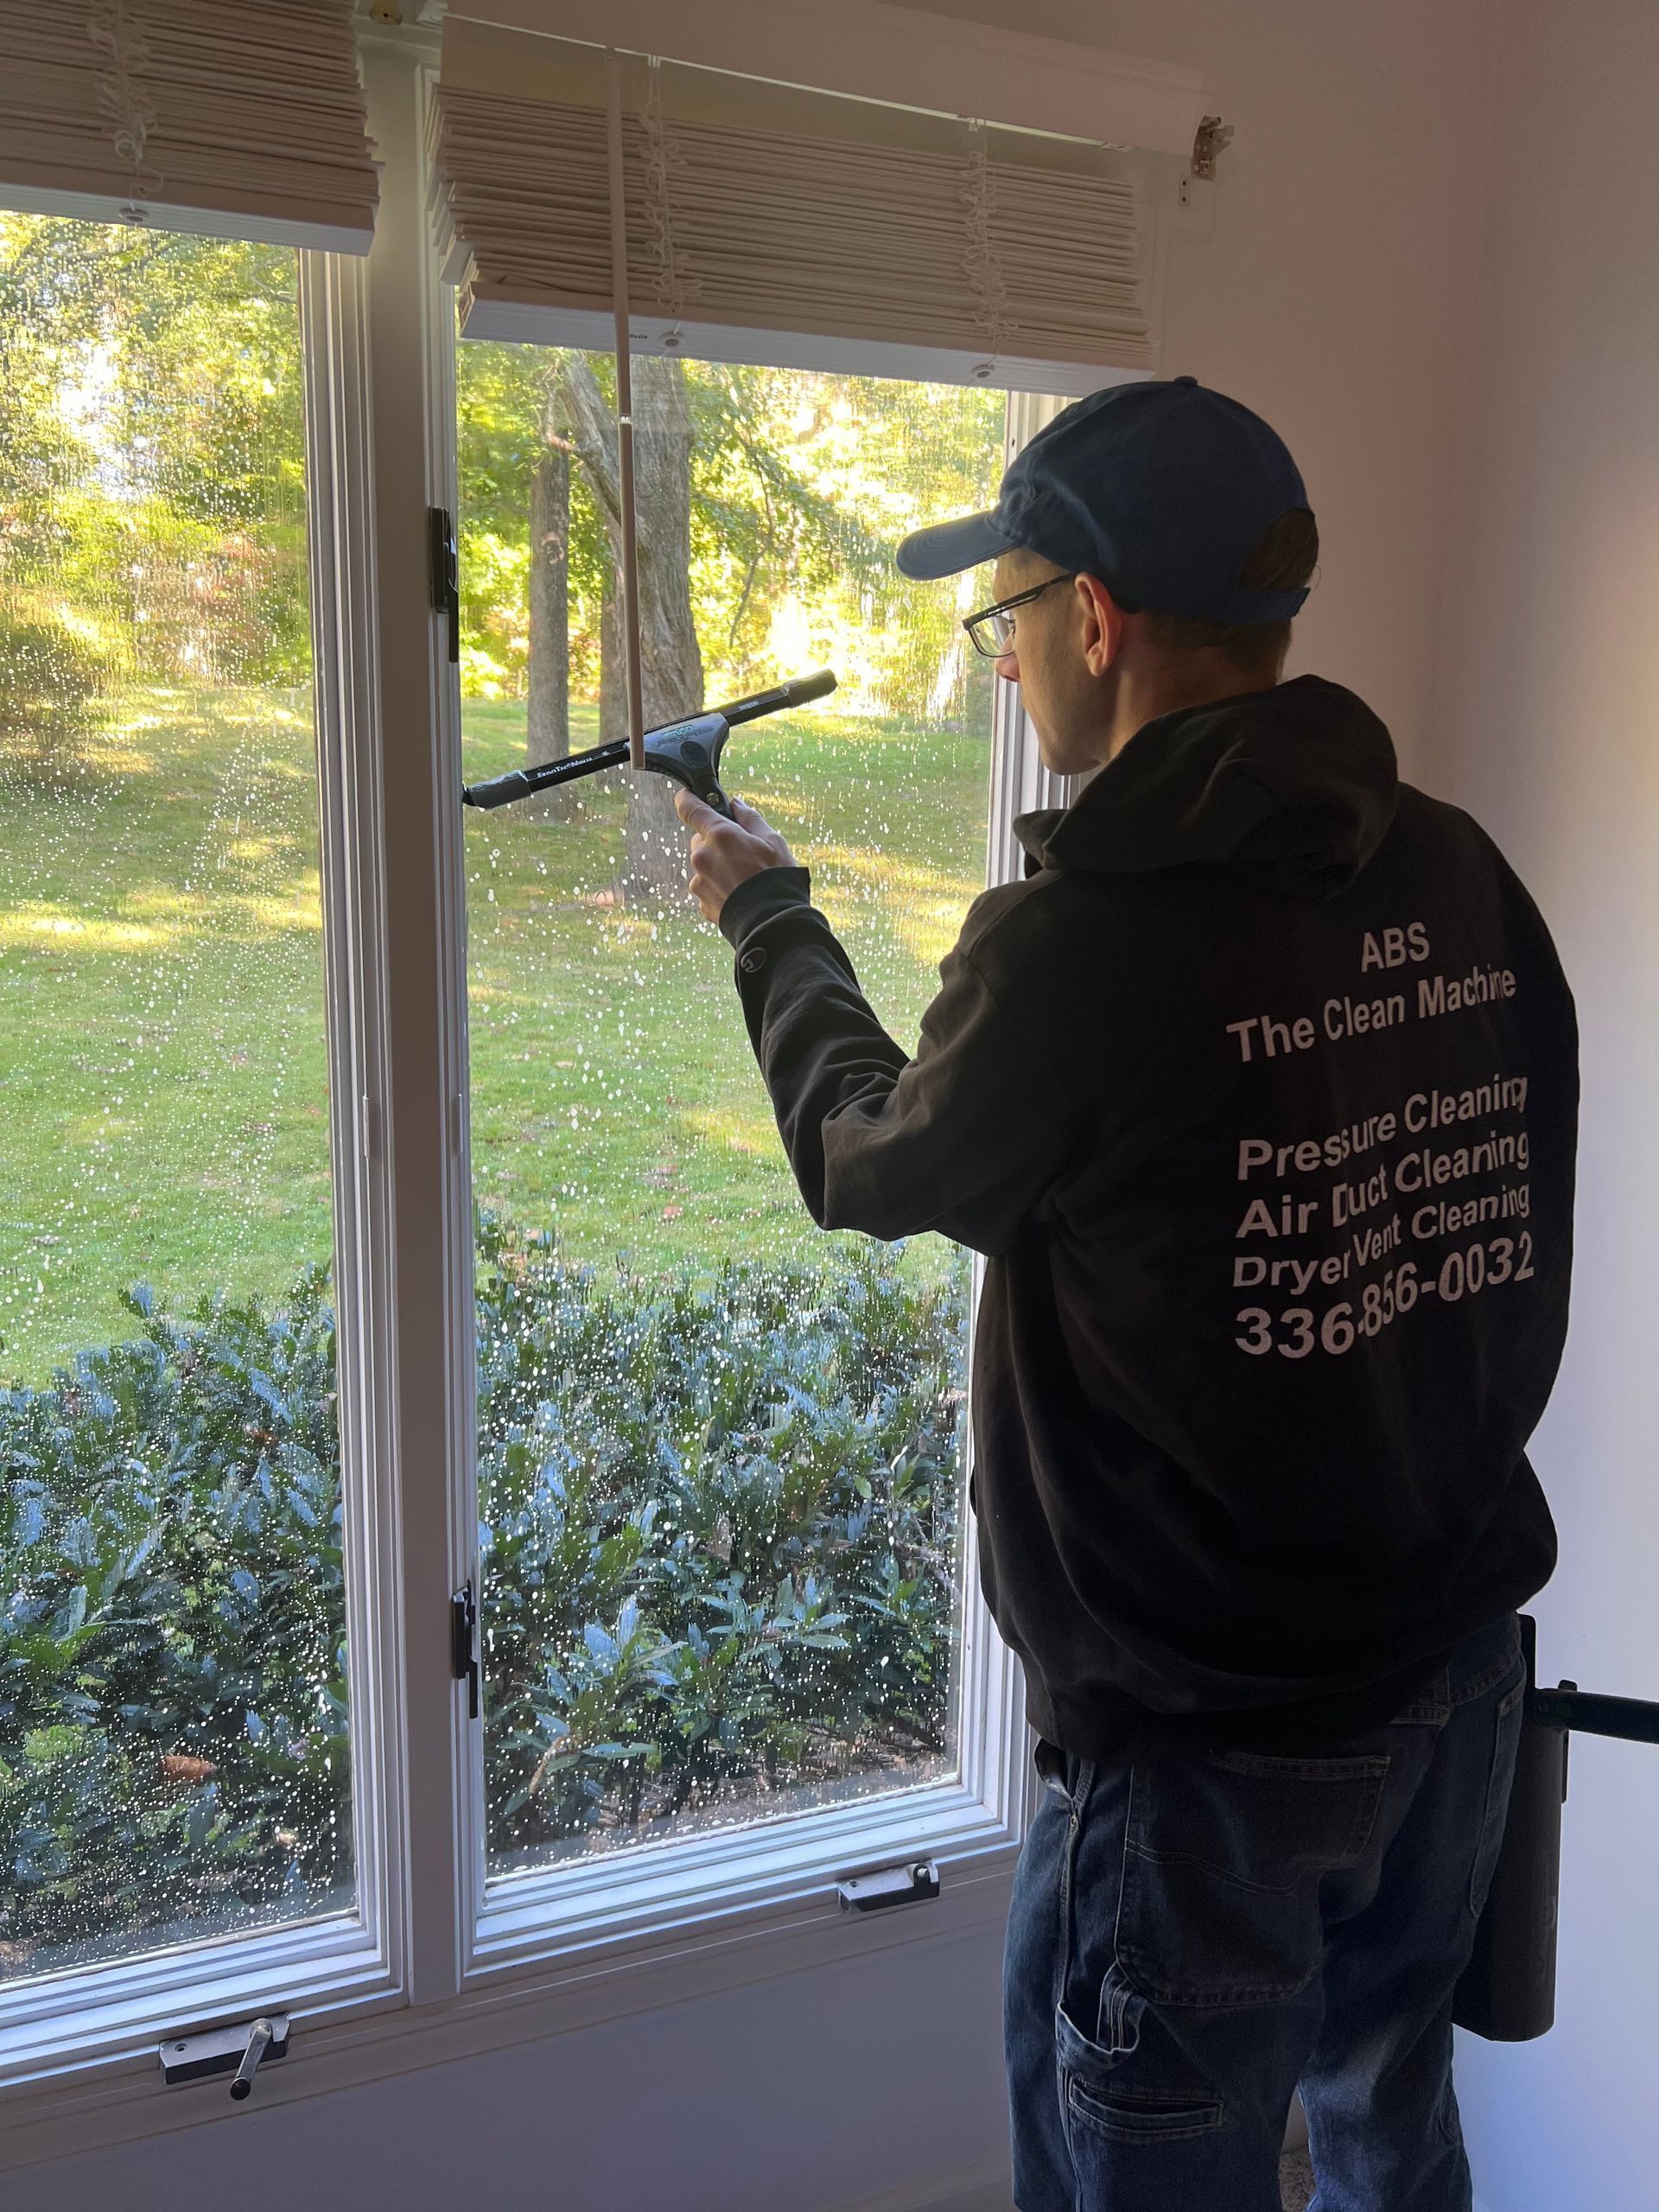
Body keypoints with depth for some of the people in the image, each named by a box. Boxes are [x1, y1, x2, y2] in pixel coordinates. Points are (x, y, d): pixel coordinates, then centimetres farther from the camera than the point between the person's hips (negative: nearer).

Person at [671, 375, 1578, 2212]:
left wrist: (766, 918, 11)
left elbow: (871, 1163, -5)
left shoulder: (1083, 938, -24)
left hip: (1211, 1740, -7)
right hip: (1458, 1669, 7)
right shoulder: (1461, 878, -4)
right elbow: (1516, 1244, 6)